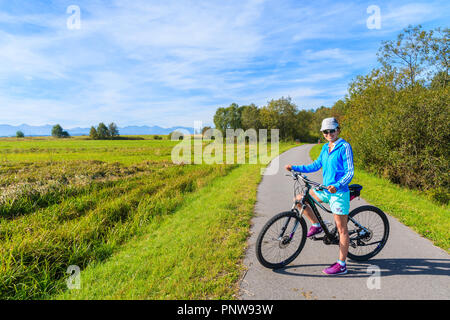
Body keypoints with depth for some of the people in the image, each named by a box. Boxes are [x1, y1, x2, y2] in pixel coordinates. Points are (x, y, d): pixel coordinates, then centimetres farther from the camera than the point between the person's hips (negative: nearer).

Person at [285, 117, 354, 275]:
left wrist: (337, 185, -32)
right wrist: (295, 167, 10)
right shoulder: (325, 148, 11)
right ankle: (316, 225, 20)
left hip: (339, 192, -8)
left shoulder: (344, 147, -11)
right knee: (299, 198, 4)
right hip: (325, 190, 8)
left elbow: (350, 172, -15)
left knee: (341, 228, 0)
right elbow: (316, 165, 16)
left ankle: (341, 265, 12)